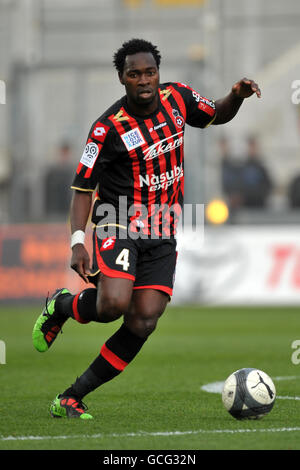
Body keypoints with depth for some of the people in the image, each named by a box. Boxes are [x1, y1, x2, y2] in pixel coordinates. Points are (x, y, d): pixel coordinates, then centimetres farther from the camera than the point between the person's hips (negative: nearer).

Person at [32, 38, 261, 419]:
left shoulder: (177, 98, 3)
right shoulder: (109, 127, -12)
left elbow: (217, 116, 22)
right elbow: (83, 186, -8)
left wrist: (237, 97, 0)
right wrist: (77, 241, -19)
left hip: (162, 237, 5)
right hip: (119, 228, -5)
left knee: (142, 324, -8)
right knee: (113, 305, -30)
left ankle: (70, 398, 1)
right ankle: (61, 306, 6)